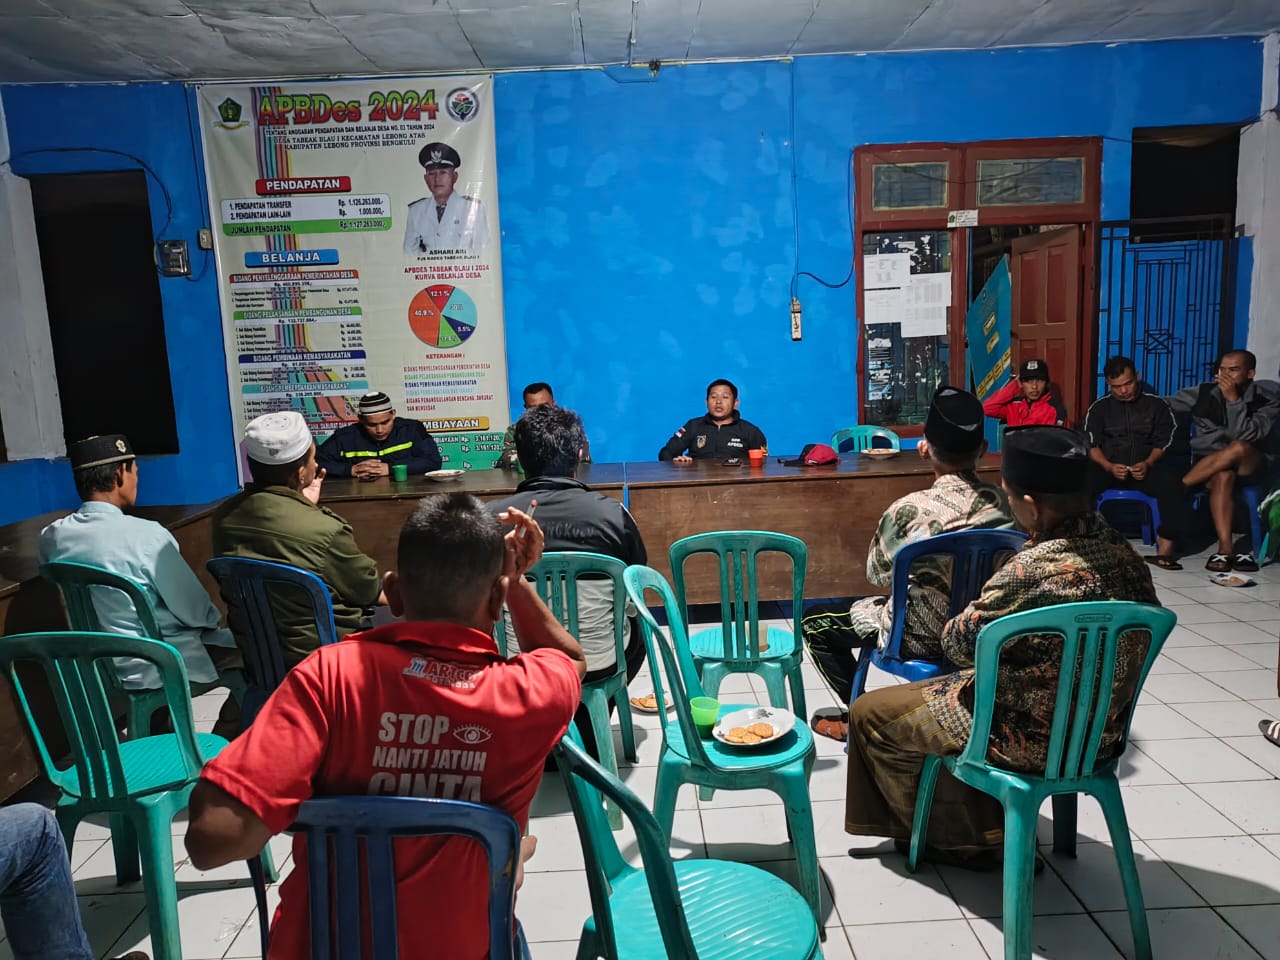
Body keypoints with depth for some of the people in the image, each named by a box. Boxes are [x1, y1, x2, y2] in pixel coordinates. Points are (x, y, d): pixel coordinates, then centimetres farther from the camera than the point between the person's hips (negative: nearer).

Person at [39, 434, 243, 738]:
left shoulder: (51, 537, -7)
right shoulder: (146, 534, -26)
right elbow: (198, 613, -19)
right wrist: (216, 619, 4)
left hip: (102, 665, 7)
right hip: (156, 668, -7)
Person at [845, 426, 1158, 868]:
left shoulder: (1032, 571, -32)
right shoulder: (1124, 553, -7)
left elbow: (958, 644, -19)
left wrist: (955, 625, 4)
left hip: (1031, 739, -8)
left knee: (870, 713, 9)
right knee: (945, 686, 29)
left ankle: (953, 838, 28)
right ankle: (977, 836, 35)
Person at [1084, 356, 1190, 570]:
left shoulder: (1156, 405, 13)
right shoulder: (1099, 407, 12)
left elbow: (1163, 441, 7)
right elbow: (1091, 445, 3)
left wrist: (1148, 464, -14)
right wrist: (1109, 466, -17)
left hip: (1144, 468, 0)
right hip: (1108, 468, 0)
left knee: (1173, 486, -32)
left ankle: (1165, 549, -29)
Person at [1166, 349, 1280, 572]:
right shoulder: (1204, 393, 4)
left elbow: (1247, 435, -18)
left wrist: (1233, 399, -23)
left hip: (1248, 466, -1)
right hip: (1206, 467, 1)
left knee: (1239, 448, -37)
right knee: (1223, 476, -38)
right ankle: (1225, 548, -42)